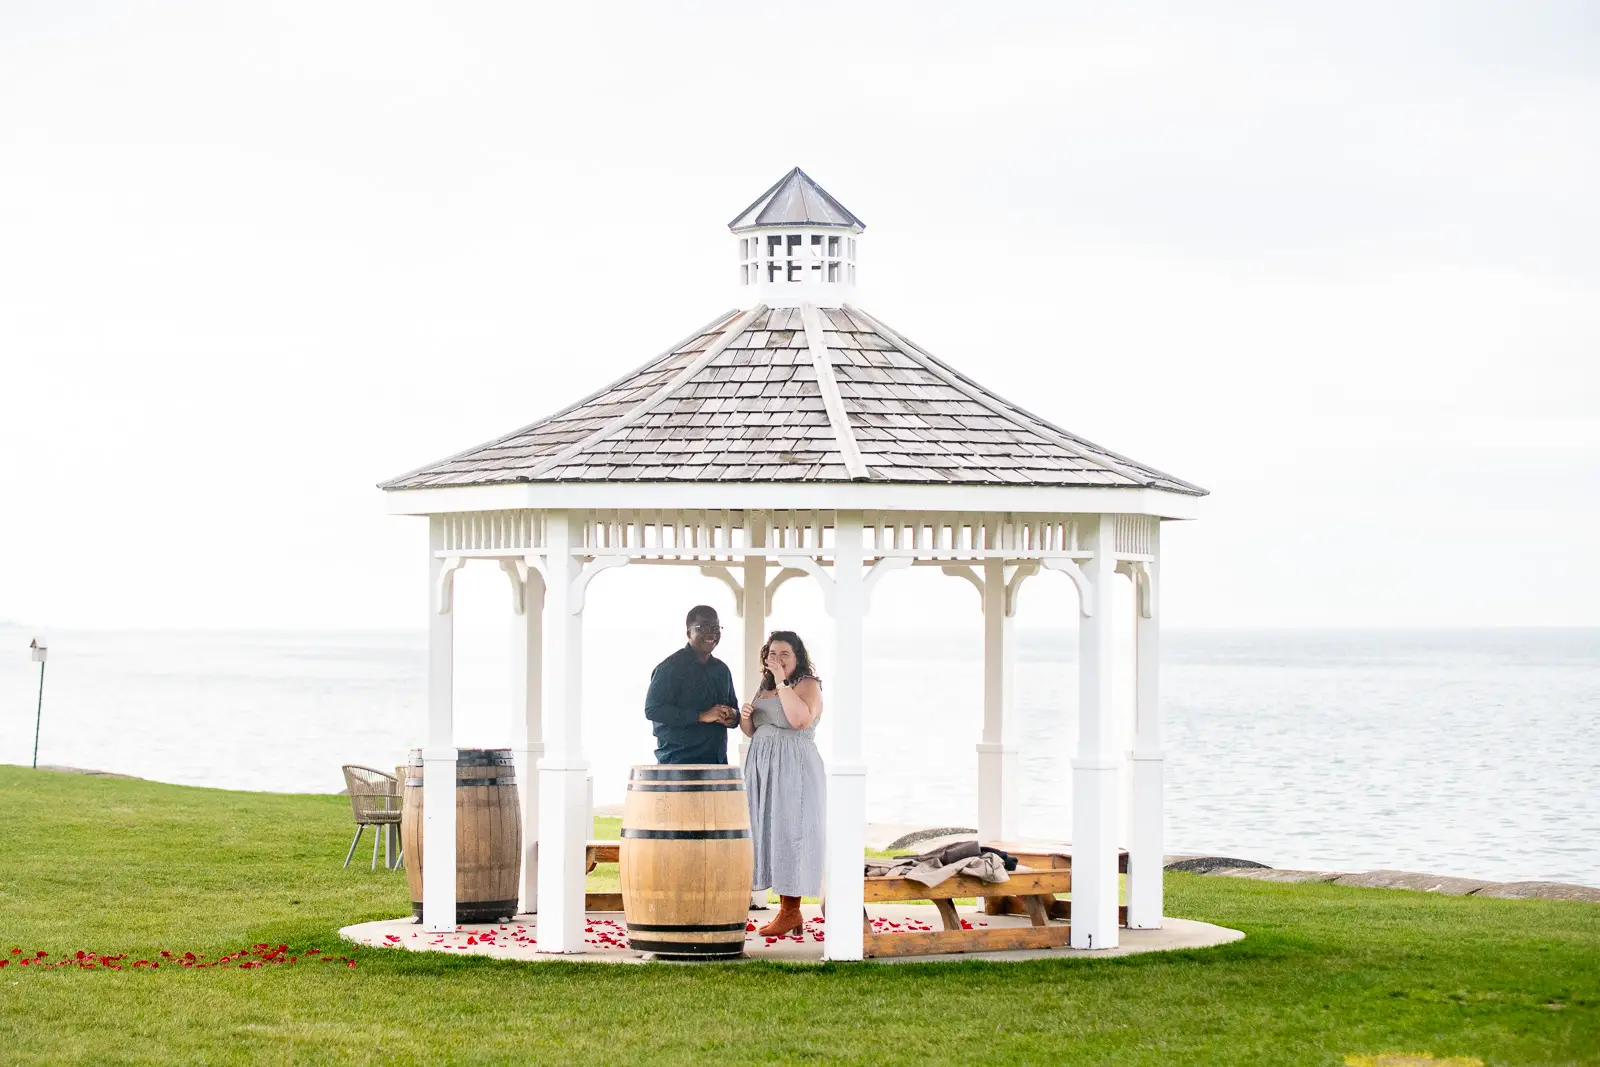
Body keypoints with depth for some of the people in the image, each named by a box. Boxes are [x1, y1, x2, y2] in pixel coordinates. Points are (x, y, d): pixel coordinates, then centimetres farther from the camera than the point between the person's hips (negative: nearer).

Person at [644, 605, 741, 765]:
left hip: (717, 760, 7)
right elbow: (652, 709, -15)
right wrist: (701, 716, -20)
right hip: (678, 760, -7)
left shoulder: (721, 669, 18)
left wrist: (733, 716, 1)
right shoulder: (671, 667, -6)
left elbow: (732, 706, 29)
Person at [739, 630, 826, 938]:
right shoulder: (765, 688, 17)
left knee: (789, 835, -8)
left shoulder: (807, 684, -5)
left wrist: (782, 681, -20)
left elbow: (801, 719, -23)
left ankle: (791, 911, -4)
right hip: (763, 768, 8)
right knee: (771, 837, 6)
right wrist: (745, 718, 2)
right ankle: (787, 911, 10)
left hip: (793, 769, -8)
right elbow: (753, 732, 24)